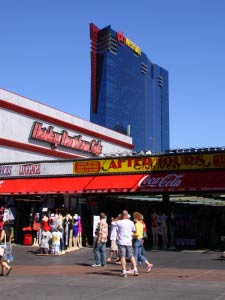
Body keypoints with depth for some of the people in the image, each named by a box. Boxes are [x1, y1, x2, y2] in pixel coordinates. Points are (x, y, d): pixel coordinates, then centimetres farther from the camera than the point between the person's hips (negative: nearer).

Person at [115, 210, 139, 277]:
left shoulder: (118, 222, -9)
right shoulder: (131, 222, 2)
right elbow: (133, 230, 13)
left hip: (121, 242, -3)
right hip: (129, 242, 3)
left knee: (122, 257, -1)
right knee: (131, 256, 13)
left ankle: (124, 271, -4)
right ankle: (135, 270, 8)